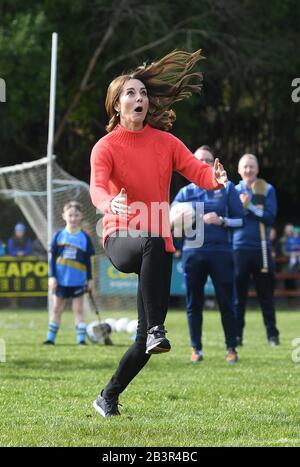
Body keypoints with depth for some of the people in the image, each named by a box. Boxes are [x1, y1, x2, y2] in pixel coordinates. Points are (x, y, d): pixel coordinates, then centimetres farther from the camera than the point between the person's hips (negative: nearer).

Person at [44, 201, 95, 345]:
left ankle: (81, 339, 4)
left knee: (78, 310, 2)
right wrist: (52, 276, -6)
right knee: (57, 309, 10)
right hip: (61, 279, 1)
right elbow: (52, 257, 1)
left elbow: (88, 260, 6)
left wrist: (89, 279, 4)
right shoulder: (59, 235, 0)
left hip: (78, 280, -1)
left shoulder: (84, 237, 1)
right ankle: (51, 338, 16)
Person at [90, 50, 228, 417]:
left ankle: (107, 398, 21)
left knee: (145, 342, 1)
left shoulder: (165, 142, 8)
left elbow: (198, 170, -7)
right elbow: (97, 187, -22)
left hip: (158, 245, 4)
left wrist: (216, 177, -31)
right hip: (120, 239, -4)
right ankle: (156, 329, -46)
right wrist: (111, 203, -45)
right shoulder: (106, 147, -3)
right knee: (153, 243, -42)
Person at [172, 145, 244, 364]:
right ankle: (196, 348, 12)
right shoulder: (185, 192, 12)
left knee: (226, 302, -2)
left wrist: (222, 221, -11)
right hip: (193, 252, 1)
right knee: (194, 303, 3)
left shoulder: (226, 188, 9)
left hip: (221, 251, -1)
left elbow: (240, 219, 6)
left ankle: (231, 348, 7)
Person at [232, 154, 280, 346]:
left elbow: (270, 217, -5)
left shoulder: (267, 190, 6)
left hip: (262, 247, -1)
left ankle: (272, 334, 7)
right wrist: (241, 207, -14)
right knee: (238, 293, 1)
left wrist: (249, 206, -12)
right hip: (239, 248, 1)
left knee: (266, 293, 2)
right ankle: (236, 334, 6)